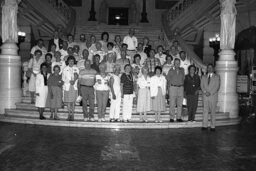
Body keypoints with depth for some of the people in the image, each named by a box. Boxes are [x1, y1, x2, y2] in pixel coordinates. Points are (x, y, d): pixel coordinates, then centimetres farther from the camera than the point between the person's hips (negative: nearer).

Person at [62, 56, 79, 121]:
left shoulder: (76, 68, 9)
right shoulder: (65, 69, 11)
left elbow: (76, 76, -7)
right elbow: (63, 78, 9)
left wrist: (74, 81, -25)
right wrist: (69, 81, -3)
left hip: (74, 86, -1)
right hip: (67, 86, 1)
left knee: (72, 101, -5)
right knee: (68, 101, -2)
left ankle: (72, 115, -1)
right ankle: (69, 114, 3)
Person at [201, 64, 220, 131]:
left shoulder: (217, 77, 6)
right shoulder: (204, 77, 15)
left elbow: (217, 87, -3)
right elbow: (202, 86, 7)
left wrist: (210, 93, -13)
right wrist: (205, 92, -11)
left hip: (213, 96, -2)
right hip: (205, 96, 2)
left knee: (213, 111, 0)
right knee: (205, 110, -1)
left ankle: (212, 126, 4)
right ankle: (204, 125, 0)